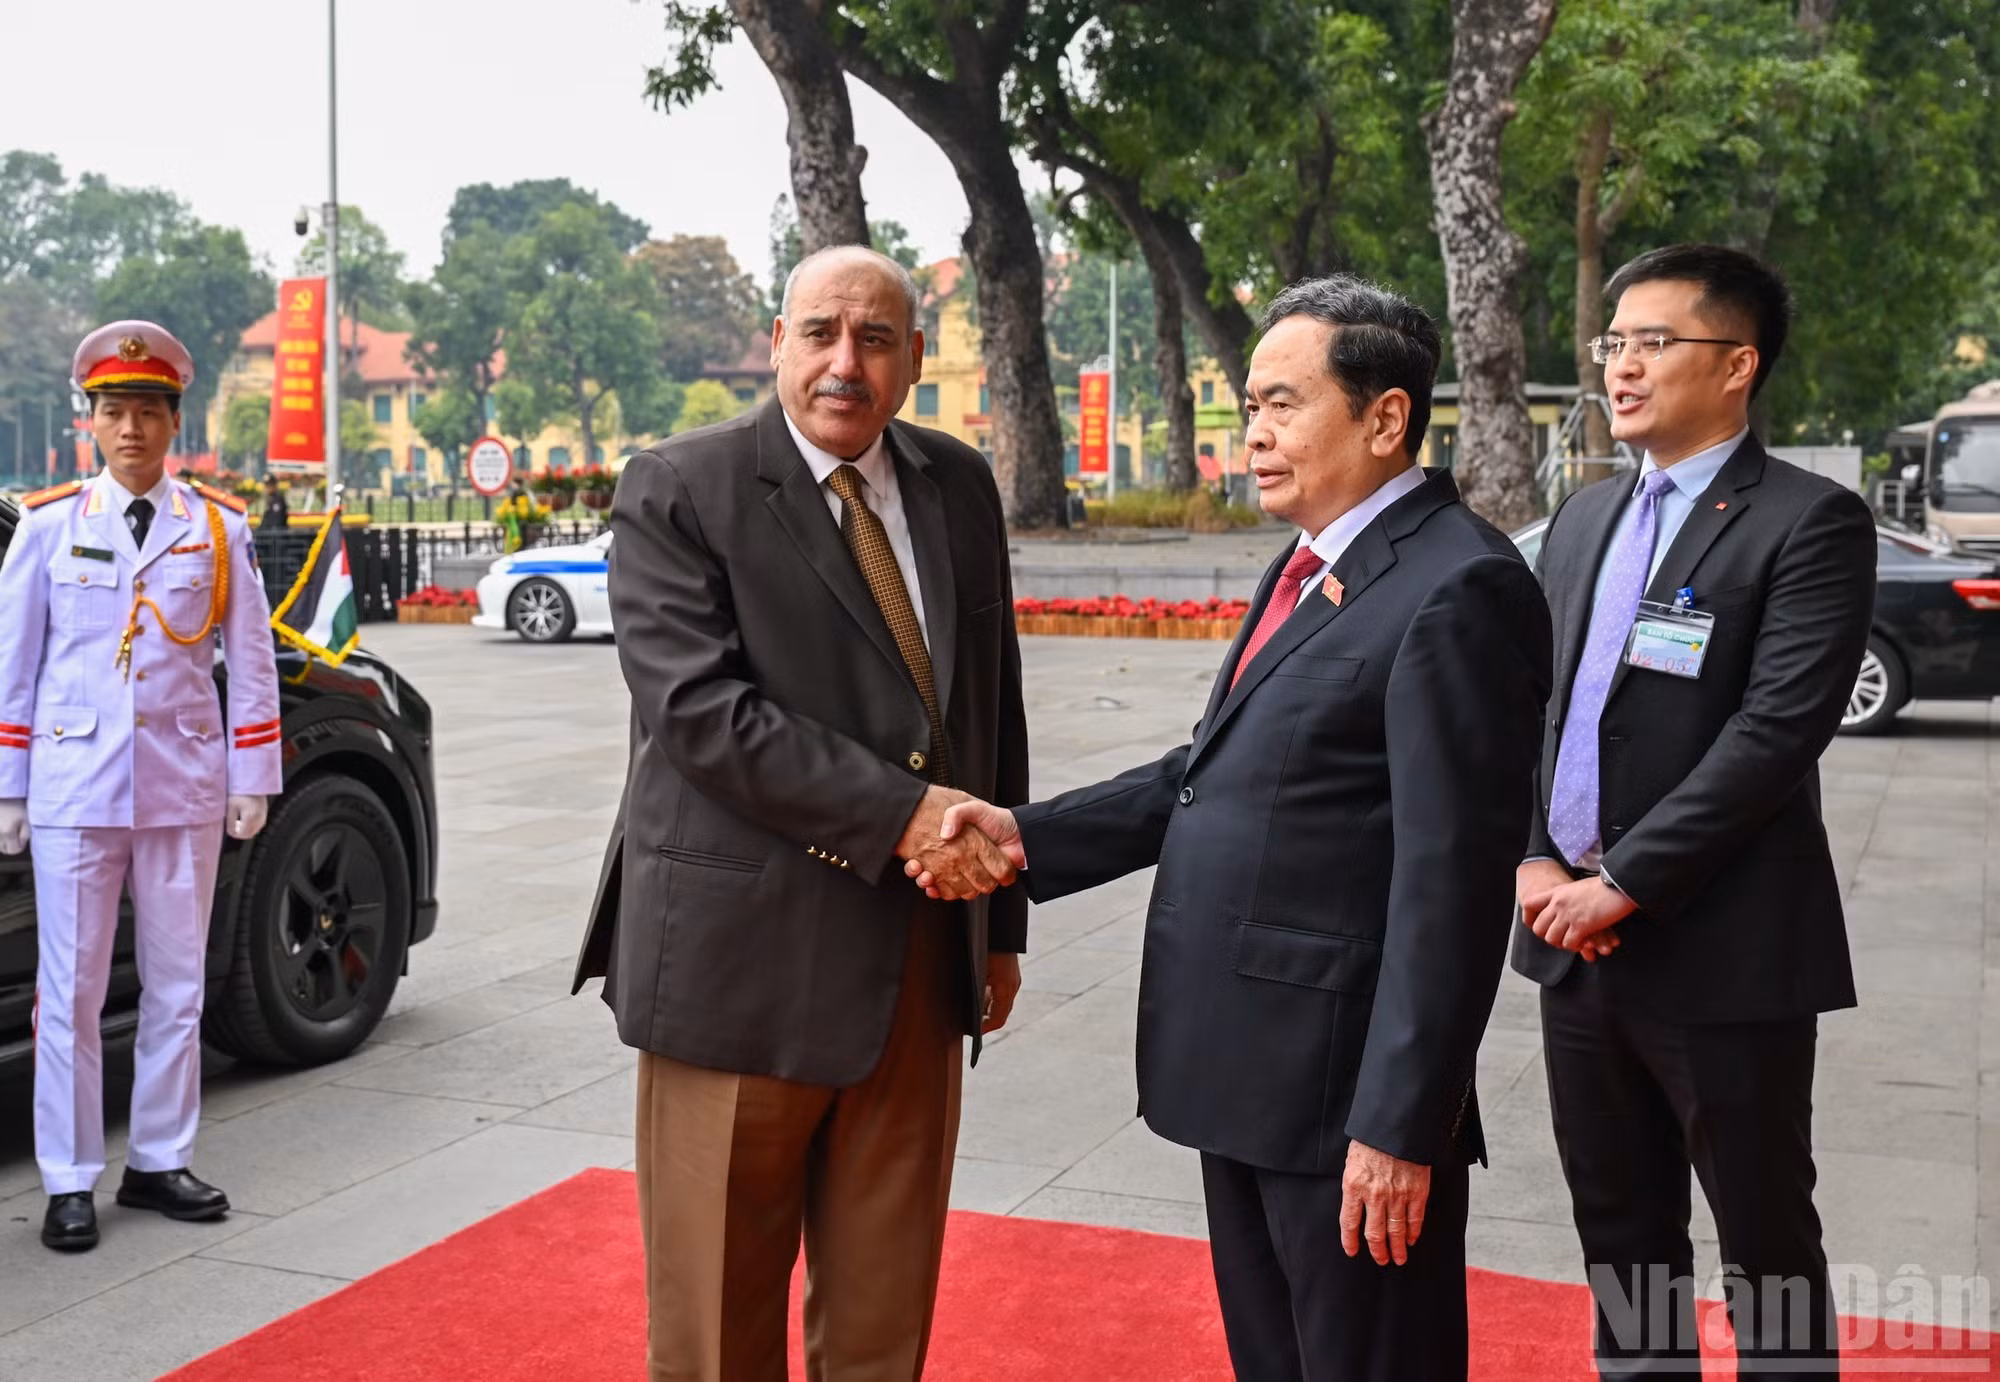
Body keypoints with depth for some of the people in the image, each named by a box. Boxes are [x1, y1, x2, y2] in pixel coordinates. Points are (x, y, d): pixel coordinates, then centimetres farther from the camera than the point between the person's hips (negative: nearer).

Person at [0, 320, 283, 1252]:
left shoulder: (218, 528, 3)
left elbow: (251, 661, 5)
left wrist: (251, 779, 2)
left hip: (184, 789, 1)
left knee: (177, 988, 9)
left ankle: (158, 1164, 21)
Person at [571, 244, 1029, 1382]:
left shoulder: (959, 487, 10)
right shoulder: (676, 492, -6)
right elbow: (697, 707, -18)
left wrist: (1002, 916, 16)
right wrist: (900, 813, -22)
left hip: (920, 970, 5)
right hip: (743, 965, -4)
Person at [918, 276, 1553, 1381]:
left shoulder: (1459, 588, -16)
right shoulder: (1311, 567, 14)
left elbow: (1451, 879, -20)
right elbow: (1217, 770, 15)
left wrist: (1400, 1123, -21)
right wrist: (1030, 836, 4)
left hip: (1345, 1084, -9)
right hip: (1245, 1078, 9)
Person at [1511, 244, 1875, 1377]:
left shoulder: (1811, 521, -10)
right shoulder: (1587, 517, 12)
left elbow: (1777, 731, -18)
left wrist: (1624, 882, -18)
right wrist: (1537, 859, -3)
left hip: (1722, 947, -6)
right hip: (1577, 935, 6)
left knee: (1766, 1234, 9)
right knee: (1620, 1222, 18)